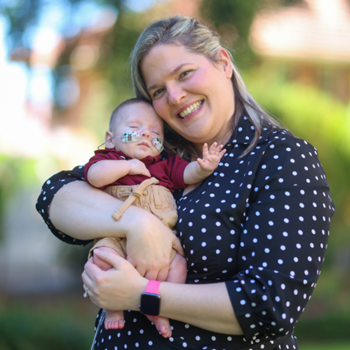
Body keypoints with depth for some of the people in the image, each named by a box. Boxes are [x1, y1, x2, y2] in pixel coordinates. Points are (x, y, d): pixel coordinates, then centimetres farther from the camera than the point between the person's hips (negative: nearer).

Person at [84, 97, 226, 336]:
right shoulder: (108, 160, 15)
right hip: (118, 238, -2)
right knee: (102, 257, -31)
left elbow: (188, 174, 10)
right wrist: (128, 166, -5)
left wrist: (203, 168, -12)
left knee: (177, 263, -24)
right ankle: (113, 308, -9)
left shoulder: (165, 165, 24)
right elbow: (94, 175, -6)